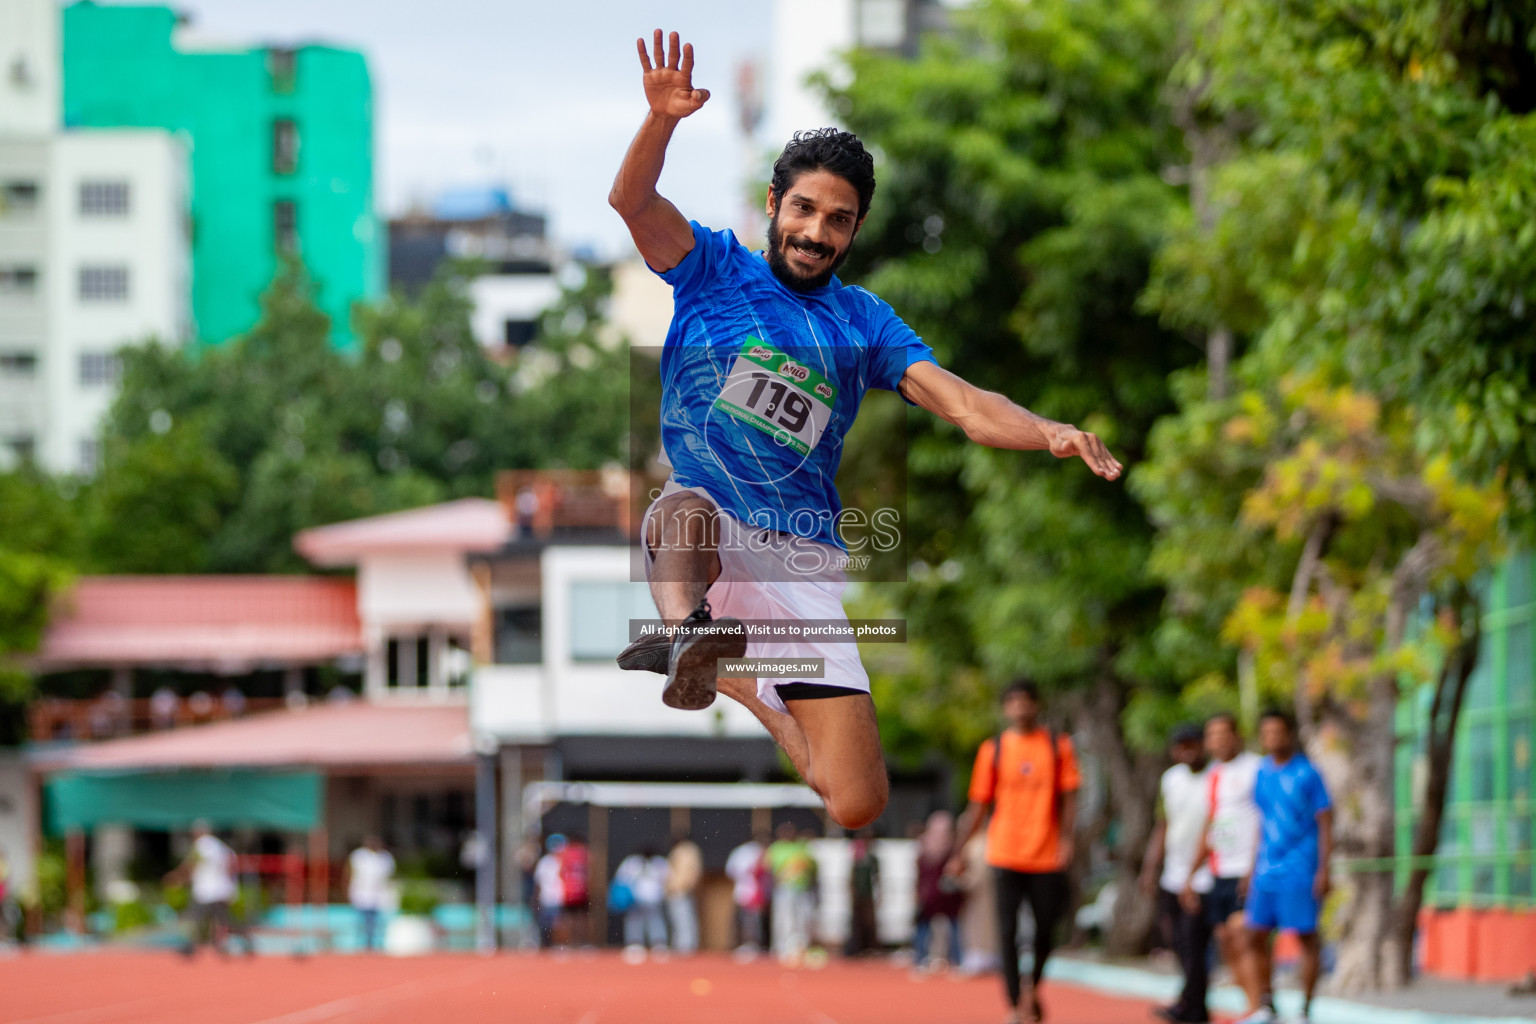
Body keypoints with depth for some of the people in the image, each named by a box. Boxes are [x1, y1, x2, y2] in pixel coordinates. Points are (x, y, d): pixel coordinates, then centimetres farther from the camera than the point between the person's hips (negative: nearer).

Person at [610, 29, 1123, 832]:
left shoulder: (863, 323, 13)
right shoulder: (713, 267, 9)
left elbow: (965, 405, 0)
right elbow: (632, 201, -8)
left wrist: (1051, 434, -20)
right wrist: (662, 121, -29)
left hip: (802, 563, 3)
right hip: (705, 535, -2)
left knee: (857, 805, -6)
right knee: (686, 507, -39)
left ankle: (737, 684, 19)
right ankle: (681, 633, -64)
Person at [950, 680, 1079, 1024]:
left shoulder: (1058, 747, 5)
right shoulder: (993, 750, 5)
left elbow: (1069, 798, 1)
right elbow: (978, 806, 8)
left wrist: (1066, 840, -14)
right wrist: (960, 852, 3)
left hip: (1047, 854, 1)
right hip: (1006, 855, -1)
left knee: (1045, 932, 7)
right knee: (1007, 931, -8)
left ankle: (1033, 989, 34)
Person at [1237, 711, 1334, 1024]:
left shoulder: (1307, 773, -7)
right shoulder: (1262, 772, 10)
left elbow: (1325, 822, -7)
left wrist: (1324, 871, -14)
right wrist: (1254, 868, 18)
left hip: (1300, 869, -6)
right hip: (1267, 869, 6)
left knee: (1306, 937, -2)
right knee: (1256, 937, 5)